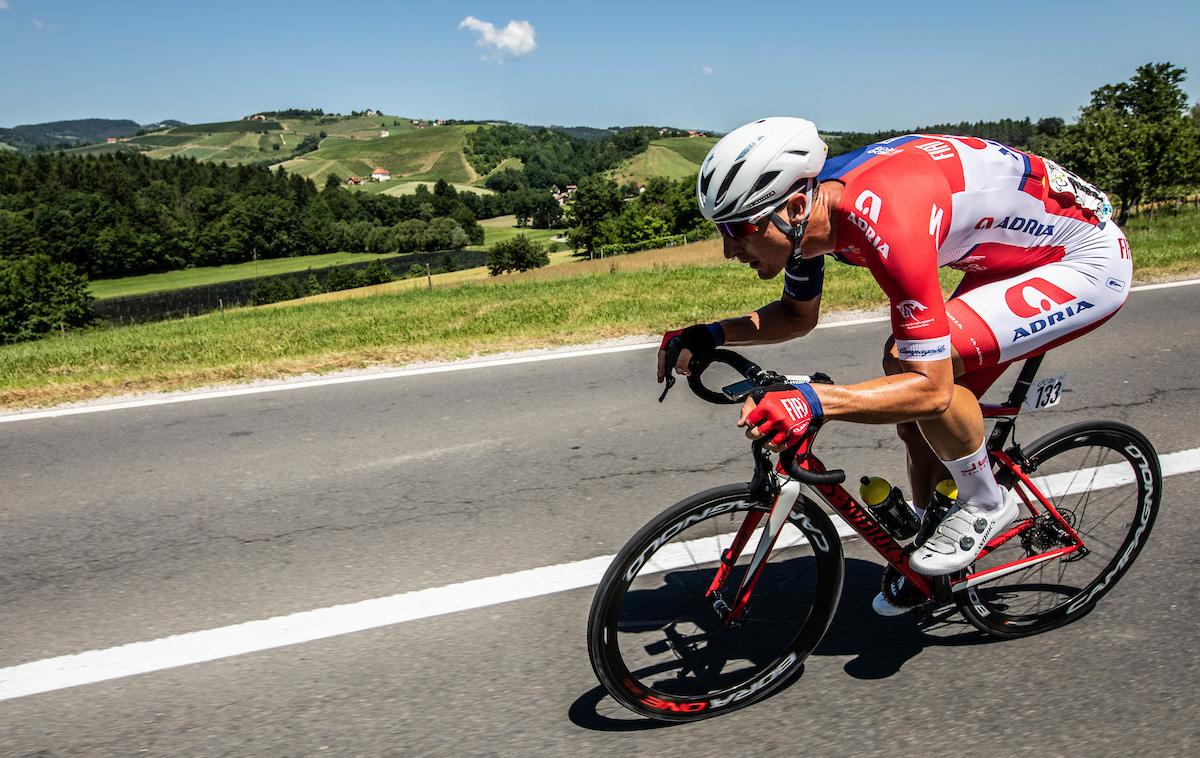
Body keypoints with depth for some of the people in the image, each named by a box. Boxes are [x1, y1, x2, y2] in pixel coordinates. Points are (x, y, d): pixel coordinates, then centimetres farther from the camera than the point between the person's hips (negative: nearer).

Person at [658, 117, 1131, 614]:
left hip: (1090, 260, -8)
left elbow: (931, 386, -35)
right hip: (1013, 253, 8)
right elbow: (798, 315, 7)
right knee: (915, 417, 5)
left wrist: (813, 401, -46)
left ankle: (986, 503, -1)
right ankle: (930, 564, 29)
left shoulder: (888, 224, -38)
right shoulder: (809, 204, -11)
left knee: (909, 365, -28)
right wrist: (710, 336, -8)